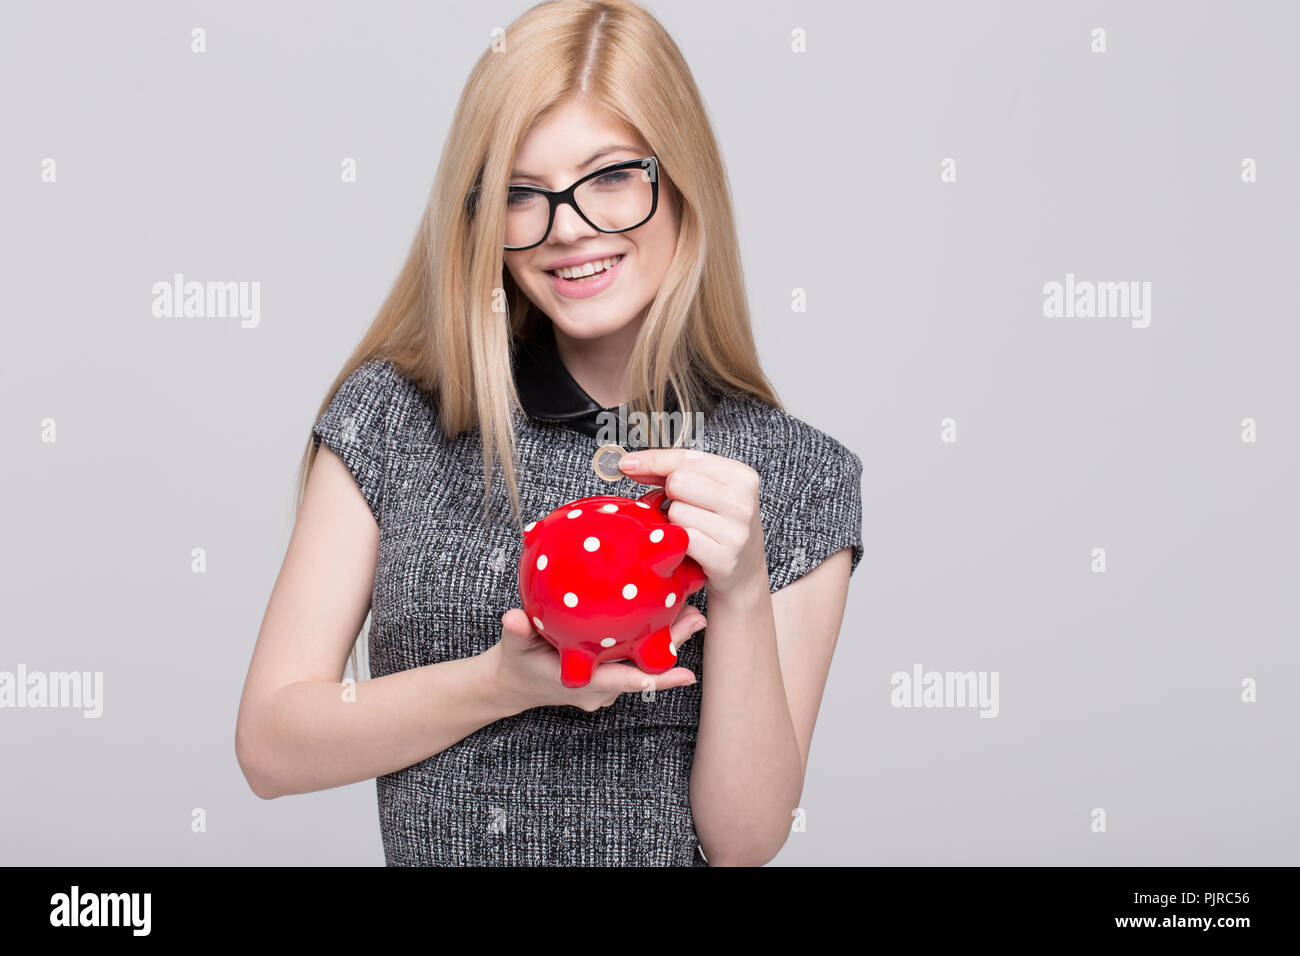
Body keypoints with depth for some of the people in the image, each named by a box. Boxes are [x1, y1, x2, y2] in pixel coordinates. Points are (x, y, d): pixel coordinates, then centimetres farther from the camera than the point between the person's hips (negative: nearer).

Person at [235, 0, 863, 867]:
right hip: (430, 848, 2)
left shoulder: (799, 478, -1)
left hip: (672, 854, -1)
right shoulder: (392, 417, 0)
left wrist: (742, 594, -17)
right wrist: (508, 680, -14)